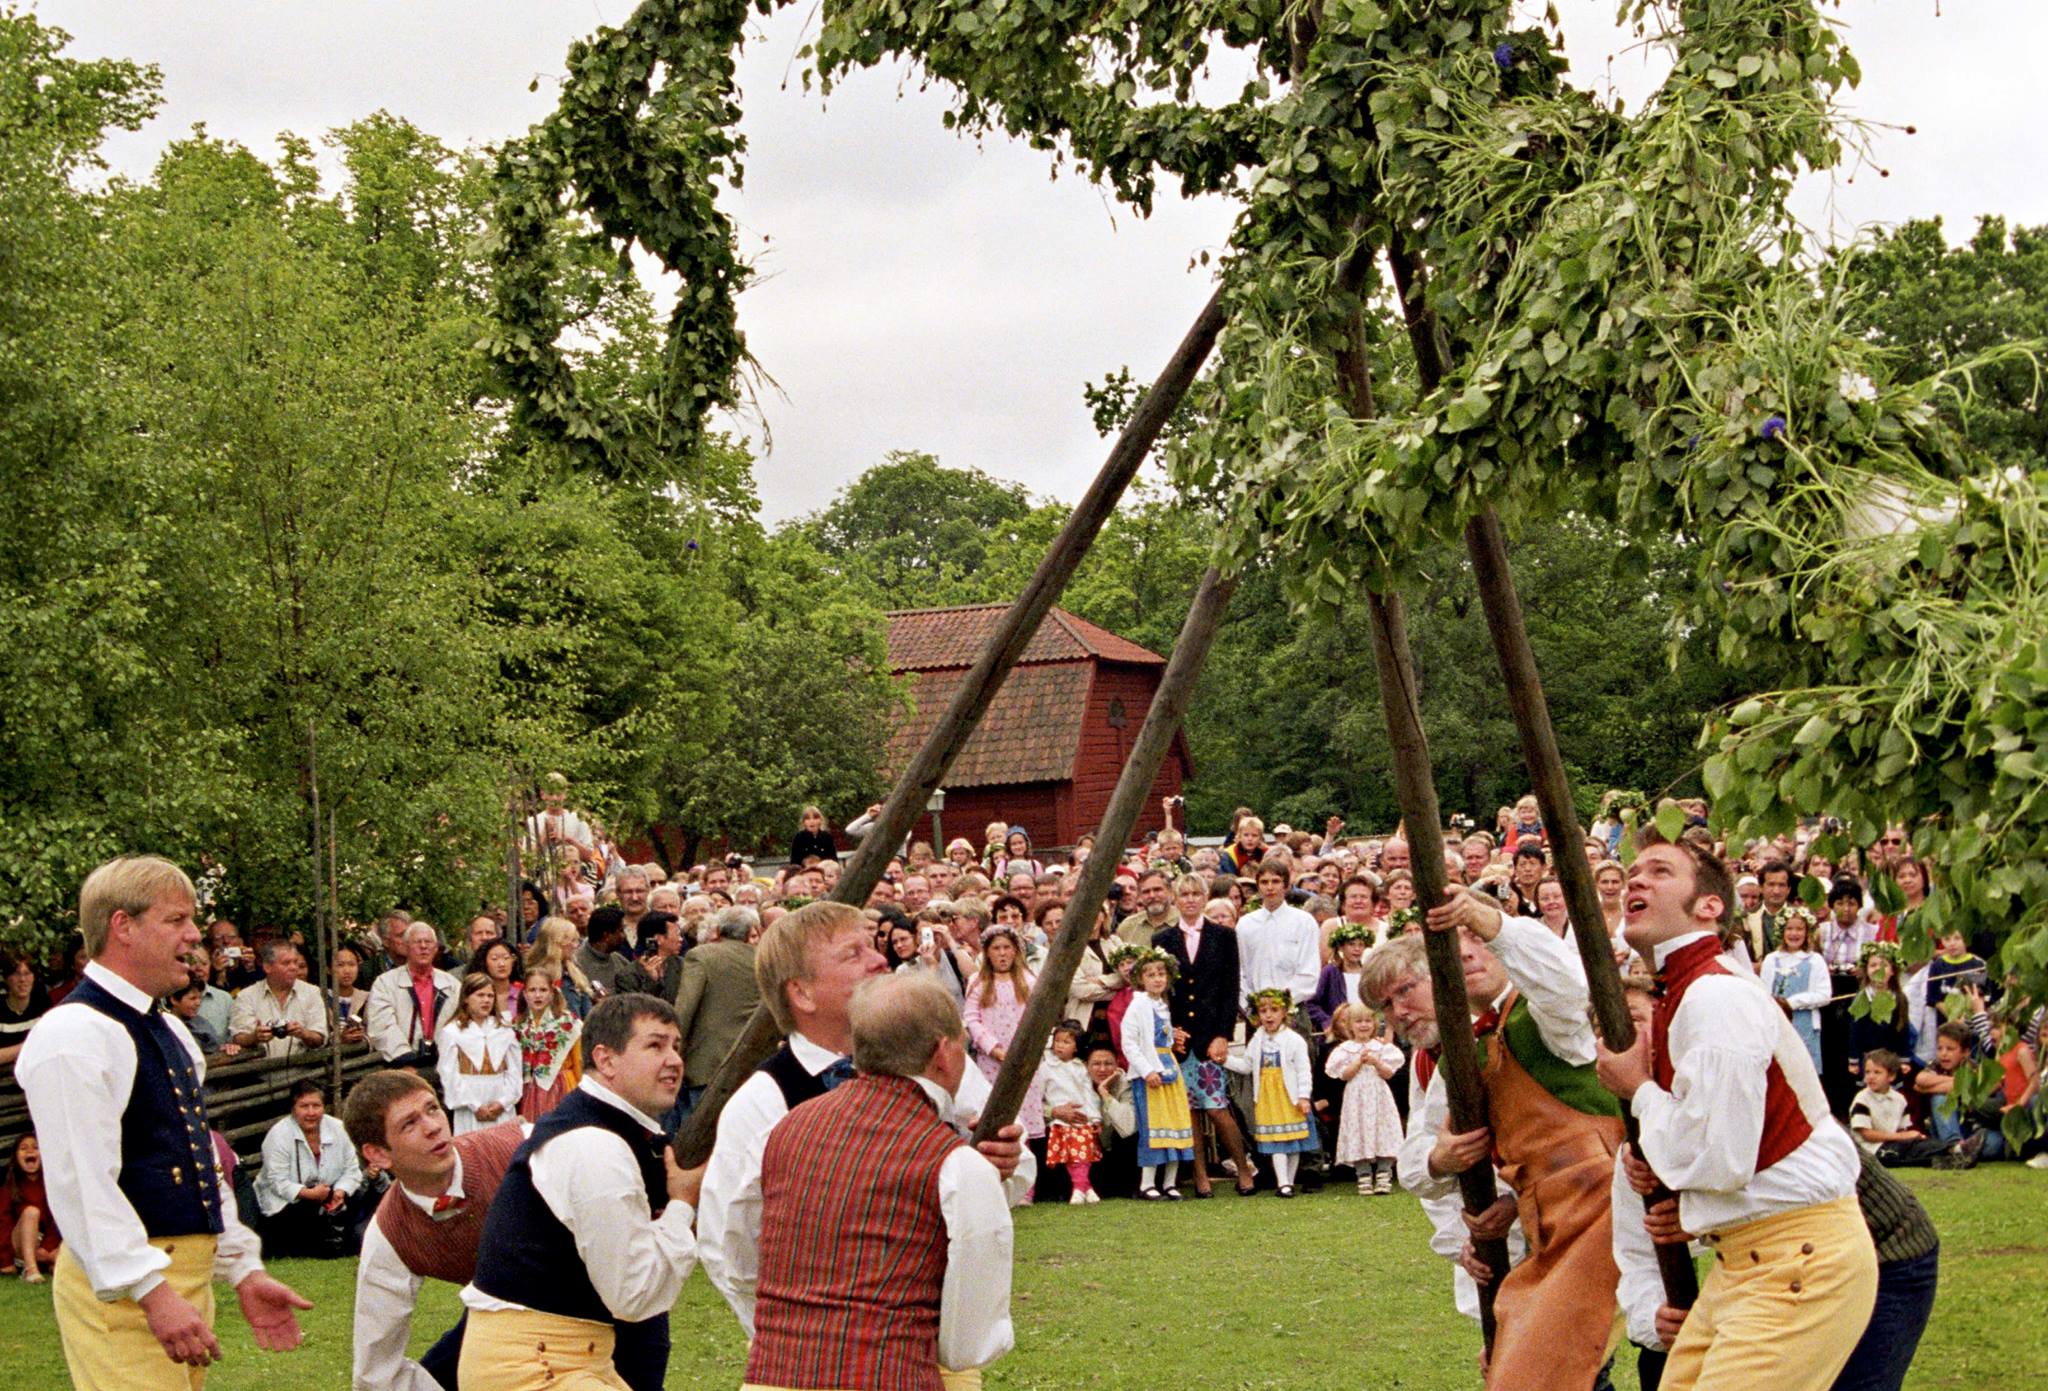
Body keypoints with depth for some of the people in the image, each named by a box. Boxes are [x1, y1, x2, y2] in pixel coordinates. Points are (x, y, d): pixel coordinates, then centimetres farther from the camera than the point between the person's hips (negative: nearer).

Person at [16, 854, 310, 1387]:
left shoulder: (170, 1034, 18)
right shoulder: (73, 1035, -14)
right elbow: (82, 1183, -21)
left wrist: (244, 1272, 17)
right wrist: (152, 1292, -26)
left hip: (189, 1273, 9)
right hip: (120, 1283, -9)